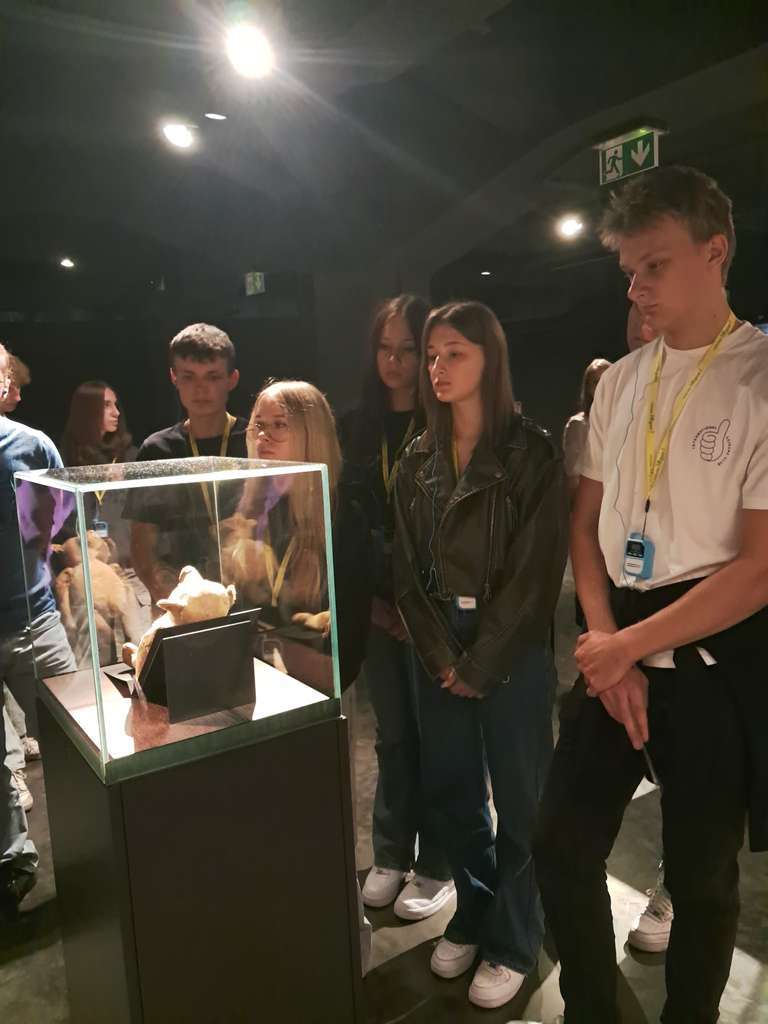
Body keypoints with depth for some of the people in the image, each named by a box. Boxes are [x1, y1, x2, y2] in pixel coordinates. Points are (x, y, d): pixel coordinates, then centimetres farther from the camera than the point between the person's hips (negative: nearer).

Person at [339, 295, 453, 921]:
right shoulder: (357, 427, 9)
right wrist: (369, 597, 1)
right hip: (380, 604, 4)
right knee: (393, 733, 15)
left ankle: (436, 866, 25)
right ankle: (390, 856, 32)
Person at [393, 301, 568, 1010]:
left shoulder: (533, 455, -8)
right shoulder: (418, 461, 7)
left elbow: (535, 573, -13)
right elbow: (408, 568, 4)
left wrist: (479, 664, -12)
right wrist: (439, 655, -5)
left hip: (512, 652, -4)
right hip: (439, 649, 5)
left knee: (518, 798, 8)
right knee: (449, 789, 13)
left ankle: (513, 942, 29)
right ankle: (473, 913, 37)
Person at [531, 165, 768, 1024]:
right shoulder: (619, 381, 7)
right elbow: (586, 524, 8)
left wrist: (629, 646, -13)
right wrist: (606, 647, -3)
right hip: (615, 646, 5)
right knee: (562, 845, 9)